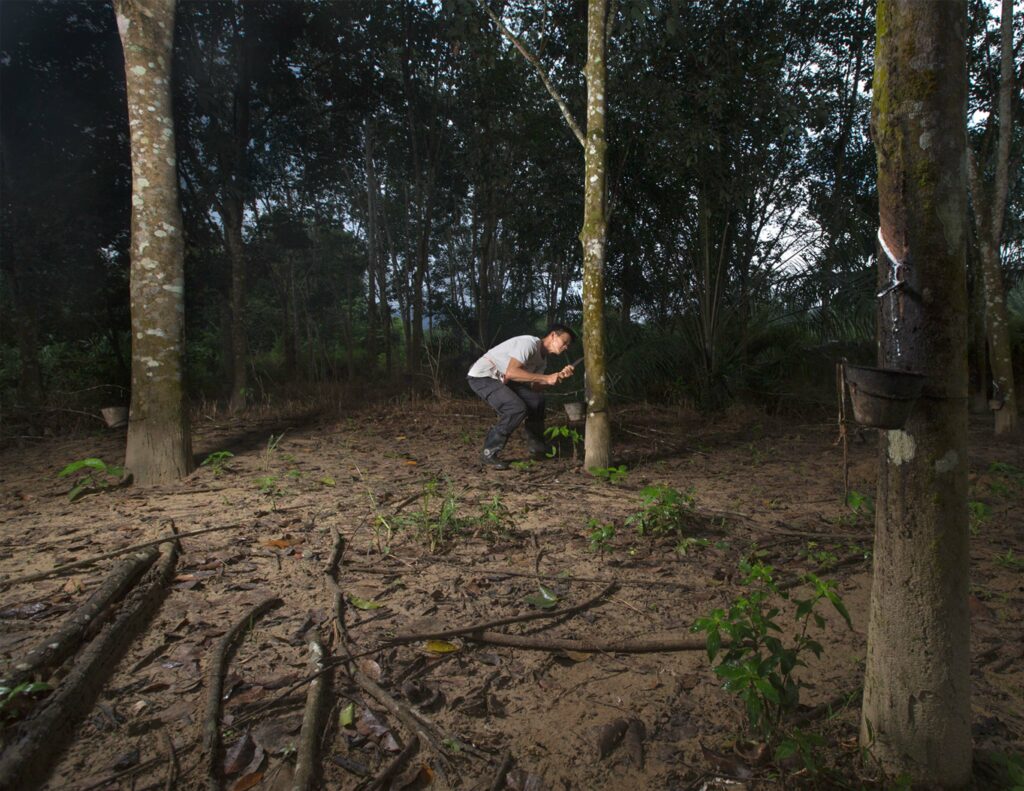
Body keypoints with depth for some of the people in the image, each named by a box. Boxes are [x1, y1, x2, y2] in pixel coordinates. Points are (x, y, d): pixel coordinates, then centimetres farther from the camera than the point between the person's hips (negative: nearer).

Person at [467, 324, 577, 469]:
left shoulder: (542, 359, 10)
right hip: (482, 376, -10)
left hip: (501, 379, 10)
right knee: (517, 408, -24)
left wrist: (560, 376, -9)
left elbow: (535, 387, 1)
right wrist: (547, 378, -31)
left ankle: (536, 448, 14)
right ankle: (489, 453, -12)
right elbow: (511, 372, -33)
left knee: (536, 400, 3)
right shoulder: (529, 343, -21)